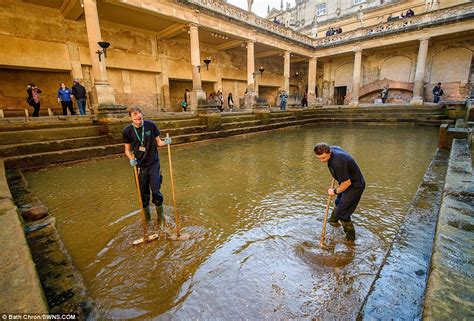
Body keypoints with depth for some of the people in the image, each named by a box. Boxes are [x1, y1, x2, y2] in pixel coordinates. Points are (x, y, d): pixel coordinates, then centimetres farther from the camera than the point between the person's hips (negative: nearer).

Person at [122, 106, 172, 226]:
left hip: (153, 164, -1)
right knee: (143, 194, 11)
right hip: (140, 166, 1)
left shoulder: (151, 125, -7)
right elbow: (127, 150, 4)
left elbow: (158, 142, 1)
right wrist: (131, 159, -16)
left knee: (156, 192, -3)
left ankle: (161, 216, 21)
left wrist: (165, 142, -20)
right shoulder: (127, 131, -5)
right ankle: (147, 217, 33)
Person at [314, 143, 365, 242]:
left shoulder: (337, 163, -38)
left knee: (342, 212, -2)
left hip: (355, 186, -10)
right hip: (349, 181, 10)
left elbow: (347, 183, -31)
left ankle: (350, 238, 18)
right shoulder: (332, 148, -10)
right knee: (339, 203, 29)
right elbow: (338, 148, 15)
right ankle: (333, 221, 55)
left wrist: (335, 191, -13)